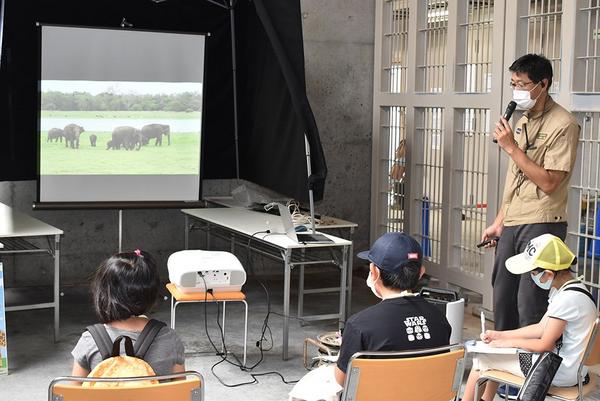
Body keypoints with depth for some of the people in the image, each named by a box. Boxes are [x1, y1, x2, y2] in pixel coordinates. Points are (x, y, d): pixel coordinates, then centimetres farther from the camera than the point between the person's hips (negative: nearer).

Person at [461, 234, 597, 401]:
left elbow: (545, 345, -20)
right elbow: (542, 327, 13)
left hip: (561, 372, -10)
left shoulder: (567, 299, -25)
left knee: (481, 359, -2)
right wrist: (500, 335, 12)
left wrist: (509, 342, -5)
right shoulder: (564, 290, 7)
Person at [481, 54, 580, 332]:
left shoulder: (563, 125, -11)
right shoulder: (523, 122, 15)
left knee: (530, 304, -7)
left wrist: (511, 147, -16)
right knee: (503, 301, 13)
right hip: (512, 225, 8)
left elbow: (548, 182, -17)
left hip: (541, 225, -8)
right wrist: (499, 222, 17)